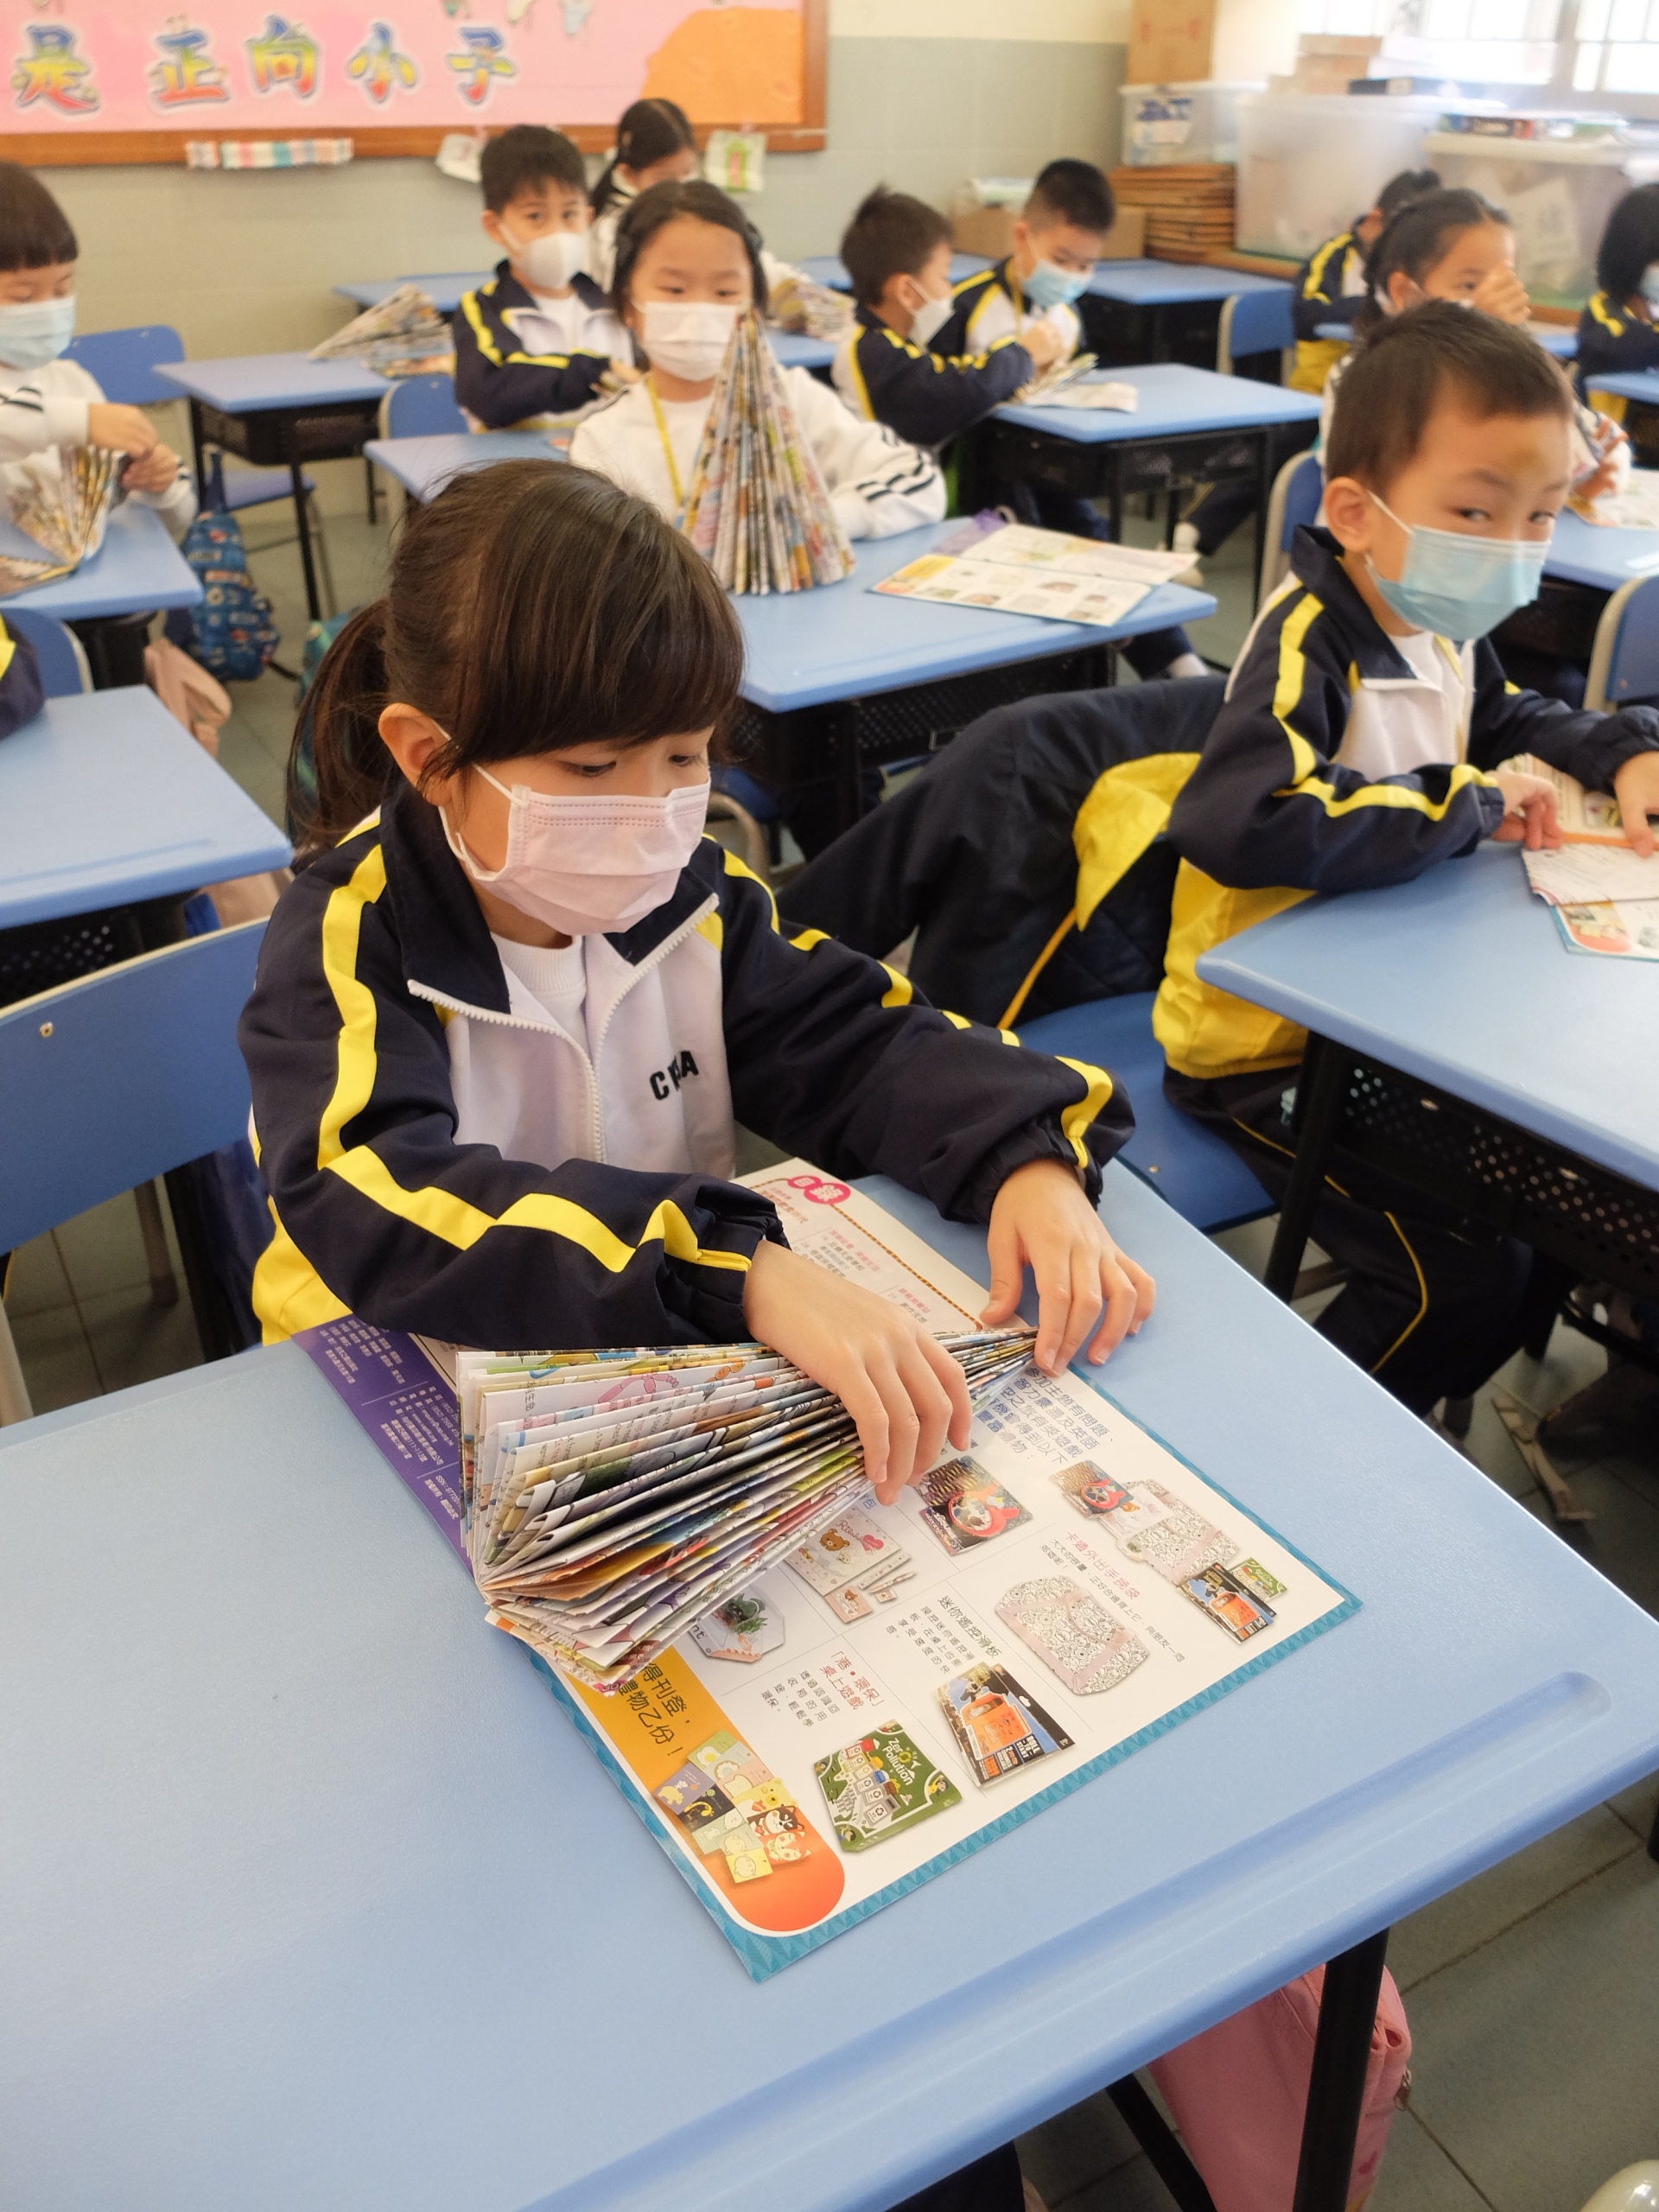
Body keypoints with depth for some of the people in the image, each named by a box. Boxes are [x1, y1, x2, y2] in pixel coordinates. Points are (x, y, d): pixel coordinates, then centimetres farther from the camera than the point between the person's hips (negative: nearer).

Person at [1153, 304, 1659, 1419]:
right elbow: (1236, 821, -44)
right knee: (1467, 1279, -12)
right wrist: (1467, 804, -31)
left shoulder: (1439, 628, 3)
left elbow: (1513, 719, 27)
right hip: (1270, 1045, -9)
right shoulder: (1309, 641, -24)